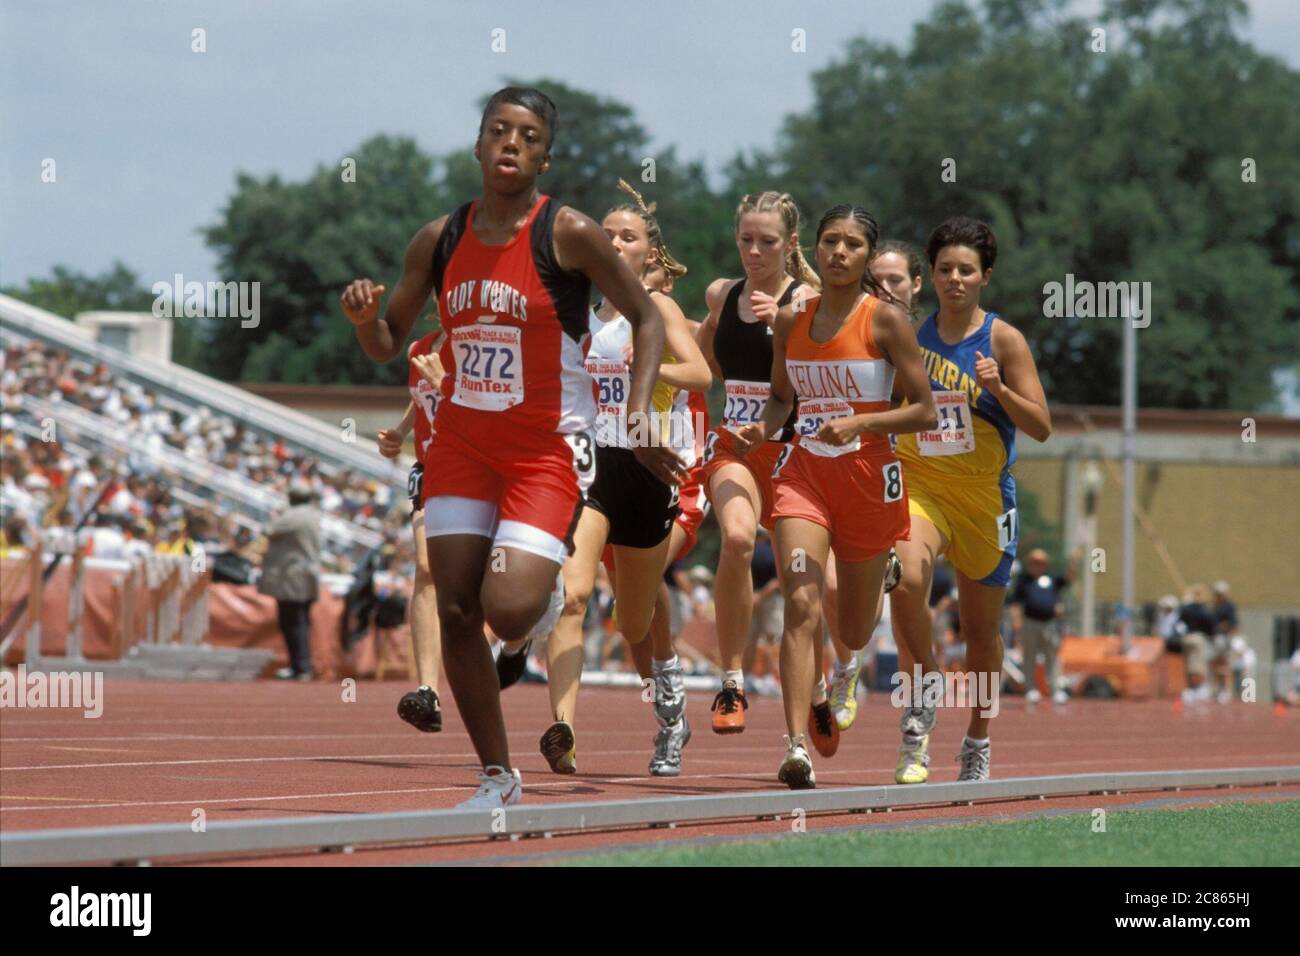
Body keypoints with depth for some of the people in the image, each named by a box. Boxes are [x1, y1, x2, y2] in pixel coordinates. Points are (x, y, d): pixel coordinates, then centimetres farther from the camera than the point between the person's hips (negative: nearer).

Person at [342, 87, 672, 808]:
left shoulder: (568, 235, -11)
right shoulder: (438, 241, 2)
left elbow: (646, 318, -3)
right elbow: (387, 347, 10)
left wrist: (638, 415, -15)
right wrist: (365, 317, -13)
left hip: (548, 451, -4)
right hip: (462, 444, 4)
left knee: (508, 610, -18)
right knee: (456, 614, 0)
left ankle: (547, 591, 20)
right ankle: (496, 777, 14)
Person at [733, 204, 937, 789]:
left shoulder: (886, 319, -7)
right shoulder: (791, 320, 5)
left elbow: (924, 412, -9)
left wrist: (858, 422, -23)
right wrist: (762, 429, -2)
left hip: (869, 477, -2)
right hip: (804, 473, 2)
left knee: (852, 633, 12)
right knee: (801, 604, -20)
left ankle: (829, 685, 49)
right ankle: (798, 747, -24)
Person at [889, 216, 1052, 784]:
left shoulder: (1004, 341, -4)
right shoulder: (910, 334, 3)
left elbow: (1041, 428, -7)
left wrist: (999, 388, -22)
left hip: (984, 496, -1)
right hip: (918, 486, 1)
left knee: (981, 629, 11)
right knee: (906, 581, -30)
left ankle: (977, 743, 29)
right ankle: (925, 684, -7)